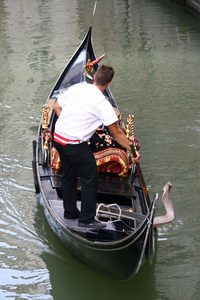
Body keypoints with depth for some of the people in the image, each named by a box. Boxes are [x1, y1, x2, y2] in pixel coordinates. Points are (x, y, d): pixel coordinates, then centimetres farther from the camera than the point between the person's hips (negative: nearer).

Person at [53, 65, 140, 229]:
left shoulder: (76, 87, 3)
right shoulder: (103, 104, -15)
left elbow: (57, 106, 14)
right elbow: (116, 133, -9)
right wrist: (133, 150, 0)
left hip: (58, 138, 8)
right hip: (76, 145, -7)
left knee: (69, 175, 22)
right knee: (90, 179, 6)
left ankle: (70, 211, 35)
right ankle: (87, 219, 11)